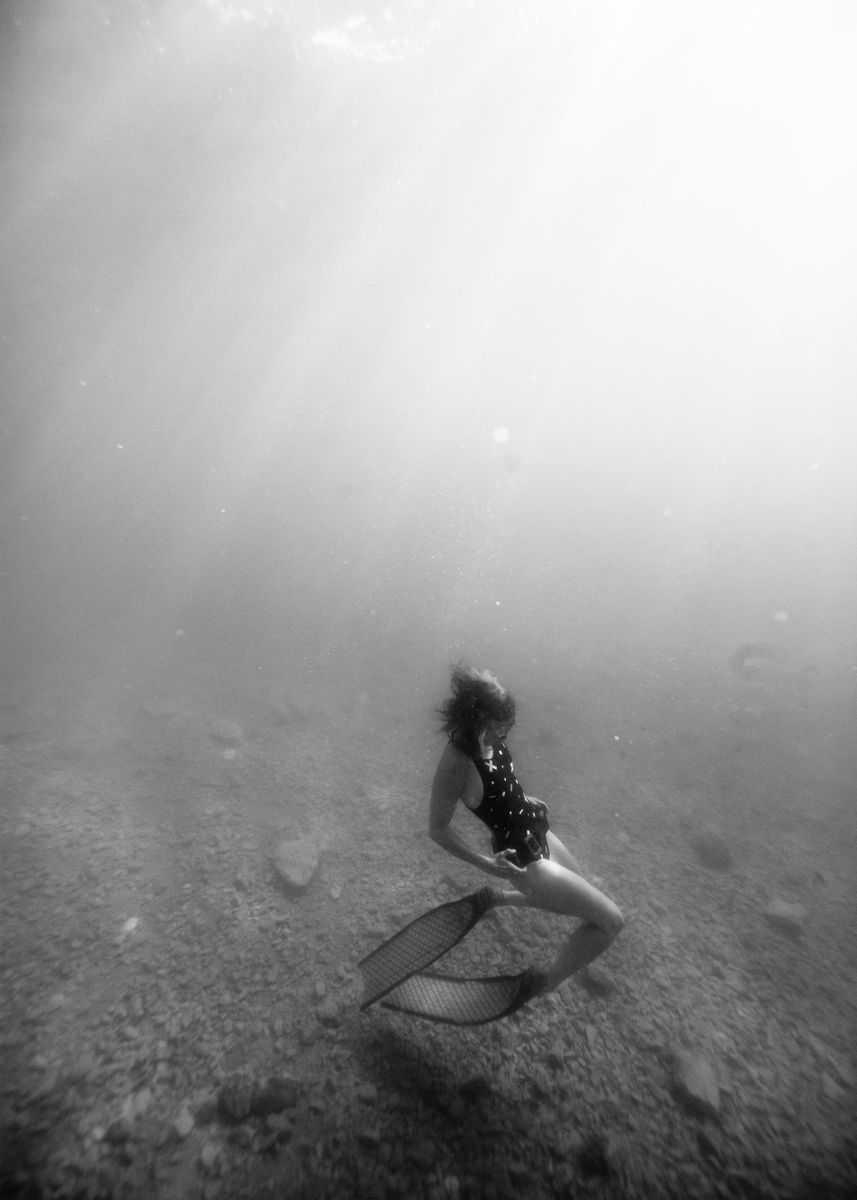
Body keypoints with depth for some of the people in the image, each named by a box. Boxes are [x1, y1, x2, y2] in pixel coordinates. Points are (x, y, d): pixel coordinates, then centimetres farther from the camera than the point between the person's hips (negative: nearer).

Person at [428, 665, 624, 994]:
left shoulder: (487, 739, -10)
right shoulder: (455, 763, -33)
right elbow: (437, 829, -20)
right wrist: (486, 864, -22)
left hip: (537, 833, 8)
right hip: (521, 858, -8)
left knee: (577, 899, 29)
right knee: (610, 920, -5)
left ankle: (500, 898, 42)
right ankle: (545, 985, 13)